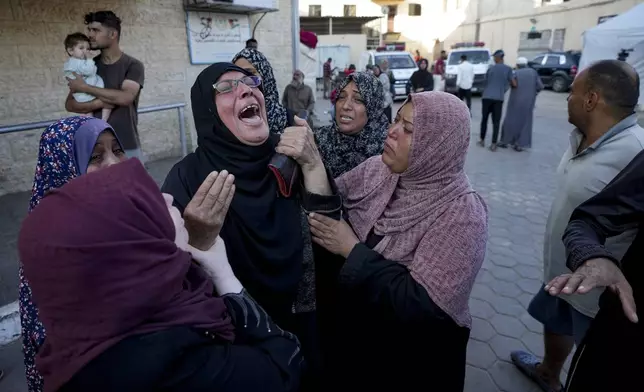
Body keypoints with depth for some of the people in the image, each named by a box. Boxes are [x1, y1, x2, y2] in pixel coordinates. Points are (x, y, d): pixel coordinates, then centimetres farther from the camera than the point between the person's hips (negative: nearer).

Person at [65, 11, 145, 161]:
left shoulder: (133, 65, -2)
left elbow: (125, 97, -19)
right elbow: (70, 105, 4)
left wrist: (85, 88, -11)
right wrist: (100, 103, -14)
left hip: (128, 146, -3)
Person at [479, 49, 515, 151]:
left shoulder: (491, 68, 5)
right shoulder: (508, 69, 2)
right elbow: (514, 84, -2)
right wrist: (508, 83, 19)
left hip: (487, 97, 1)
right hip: (499, 98, 0)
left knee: (484, 119, 14)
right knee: (496, 122, 3)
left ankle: (482, 140, 18)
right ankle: (493, 144, 0)